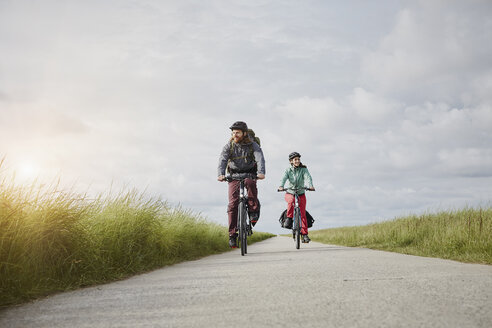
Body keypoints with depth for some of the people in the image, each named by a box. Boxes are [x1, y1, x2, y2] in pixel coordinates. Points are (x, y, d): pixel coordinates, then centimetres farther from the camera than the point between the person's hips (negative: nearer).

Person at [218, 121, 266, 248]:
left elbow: (260, 159, -25)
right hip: (234, 175, 1)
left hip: (249, 173, -1)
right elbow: (223, 160, -22)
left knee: (250, 183, -37)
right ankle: (232, 234, -9)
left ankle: (254, 211, -21)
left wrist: (261, 173, -46)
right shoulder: (229, 146, -7)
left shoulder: (253, 145, -10)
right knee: (233, 203, -13)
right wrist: (221, 174, -41)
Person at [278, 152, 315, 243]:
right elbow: (284, 178, -23)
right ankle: (289, 217, -15)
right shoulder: (288, 170, -6)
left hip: (301, 194, 0)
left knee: (302, 214, -9)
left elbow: (308, 178, -24)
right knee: (291, 201, -36)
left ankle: (305, 234, -4)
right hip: (290, 193, 0)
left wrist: (310, 186, -45)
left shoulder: (303, 169, -8)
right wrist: (281, 186, -44)